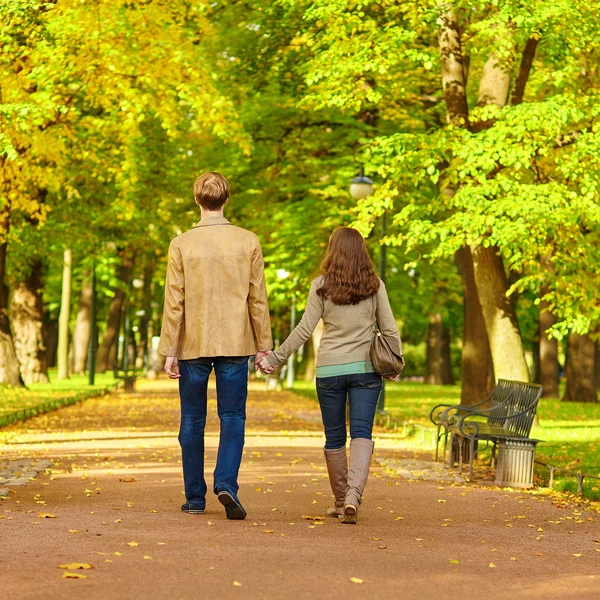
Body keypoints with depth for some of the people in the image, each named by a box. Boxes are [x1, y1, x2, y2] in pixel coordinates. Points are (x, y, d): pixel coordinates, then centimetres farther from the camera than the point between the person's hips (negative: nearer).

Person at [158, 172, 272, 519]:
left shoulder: (182, 244, -3)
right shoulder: (248, 242, -1)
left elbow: (174, 302, -5)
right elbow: (258, 298, 1)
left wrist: (170, 351, -1)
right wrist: (264, 344, 8)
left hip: (193, 347, 0)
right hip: (235, 346, 0)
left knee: (193, 422, 9)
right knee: (233, 418, 5)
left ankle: (196, 497, 14)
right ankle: (226, 483, -14)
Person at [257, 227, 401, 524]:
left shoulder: (321, 286, -2)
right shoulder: (375, 285, 3)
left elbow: (304, 329, -5)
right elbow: (389, 329, 5)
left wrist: (275, 357, 3)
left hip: (329, 369, 0)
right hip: (366, 367, 0)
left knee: (334, 437, 10)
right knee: (361, 433, -4)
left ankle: (341, 502, 18)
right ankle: (353, 495, -24)